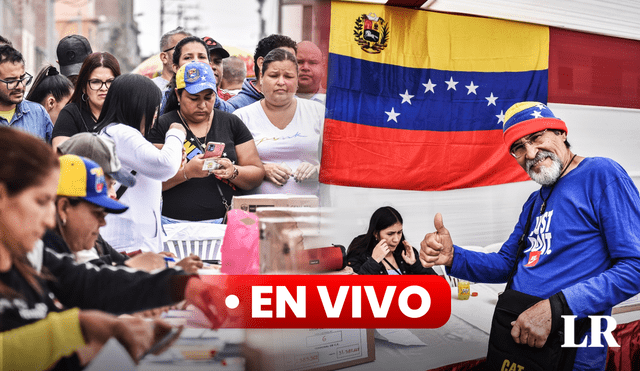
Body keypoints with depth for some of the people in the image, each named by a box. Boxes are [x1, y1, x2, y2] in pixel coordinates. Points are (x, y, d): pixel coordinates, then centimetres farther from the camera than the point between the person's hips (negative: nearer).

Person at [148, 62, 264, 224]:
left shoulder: (231, 123, 13)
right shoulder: (161, 126, 5)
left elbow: (257, 173, 12)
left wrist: (233, 172, -8)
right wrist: (187, 172, -17)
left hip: (223, 223, 1)